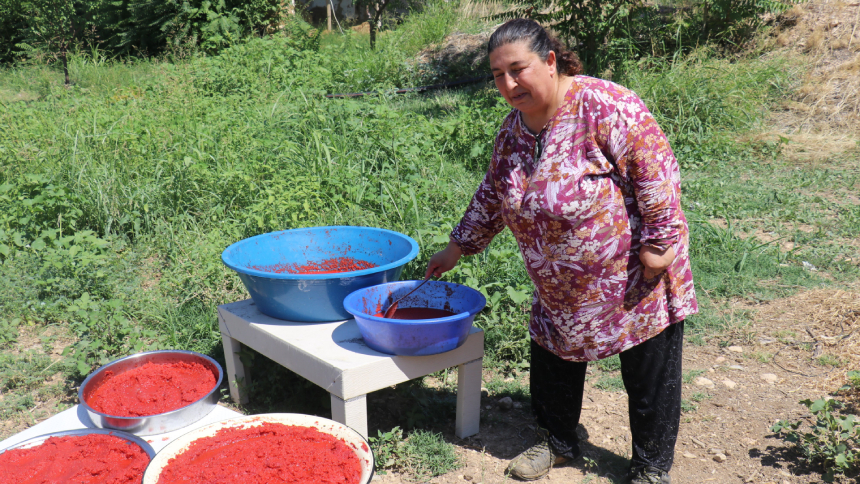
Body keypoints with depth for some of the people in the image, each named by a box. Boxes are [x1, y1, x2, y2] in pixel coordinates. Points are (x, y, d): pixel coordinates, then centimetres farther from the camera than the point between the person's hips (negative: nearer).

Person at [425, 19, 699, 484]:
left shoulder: (605, 106, -22)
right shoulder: (514, 127, 2)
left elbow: (657, 171, -21)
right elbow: (492, 195, 13)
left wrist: (660, 242, -22)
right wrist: (458, 246, 17)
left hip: (636, 279, -6)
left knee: (649, 376, 7)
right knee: (552, 359, 17)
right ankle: (557, 441, 40)